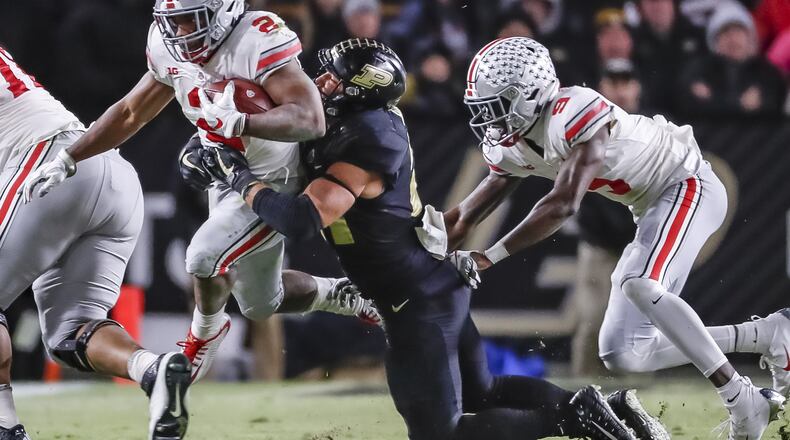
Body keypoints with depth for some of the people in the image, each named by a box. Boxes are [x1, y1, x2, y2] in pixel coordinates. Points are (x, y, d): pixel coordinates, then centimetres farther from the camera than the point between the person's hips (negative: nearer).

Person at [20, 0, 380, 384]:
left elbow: (311, 120, -37)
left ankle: (205, 332, 6)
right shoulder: (169, 49, -8)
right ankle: (338, 295, 40)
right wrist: (66, 160, 2)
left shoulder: (259, 42, -30)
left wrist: (236, 123, -48)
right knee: (261, 306, 16)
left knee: (205, 258, -23)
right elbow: (130, 112, 7)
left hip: (273, 181, -8)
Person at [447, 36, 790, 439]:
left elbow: (562, 206, -34)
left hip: (688, 185, -10)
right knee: (622, 355, 1)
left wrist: (487, 258, -32)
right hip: (654, 206, 10)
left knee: (639, 286, -35)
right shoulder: (511, 146, 0)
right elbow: (462, 219, 8)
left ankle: (742, 401, -30)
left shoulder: (574, 114, -28)